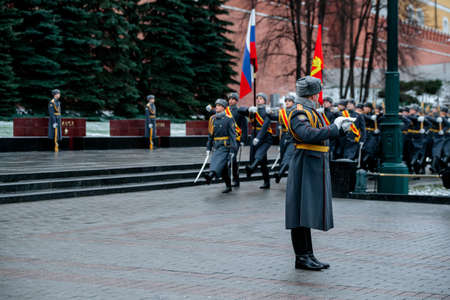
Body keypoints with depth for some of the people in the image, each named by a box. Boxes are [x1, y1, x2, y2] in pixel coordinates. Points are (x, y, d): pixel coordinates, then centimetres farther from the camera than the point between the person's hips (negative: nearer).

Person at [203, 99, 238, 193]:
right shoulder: (213, 119, 11)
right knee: (223, 168, 7)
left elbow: (232, 135, -10)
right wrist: (208, 148, 14)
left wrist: (232, 150, -15)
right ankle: (228, 186, 17)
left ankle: (211, 175, -52)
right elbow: (210, 134, 17)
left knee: (218, 161, -27)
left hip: (225, 146, -6)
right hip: (216, 146, 6)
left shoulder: (228, 119, -7)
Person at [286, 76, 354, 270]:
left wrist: (340, 127, 13)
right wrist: (334, 128, -23)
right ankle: (301, 257, -1)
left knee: (309, 211, 12)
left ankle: (308, 256, 18)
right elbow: (308, 134, -30)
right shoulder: (299, 113, -13)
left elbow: (321, 135, 23)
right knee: (302, 212, -6)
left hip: (316, 167, 10)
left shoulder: (311, 112, 18)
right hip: (305, 167, -10)